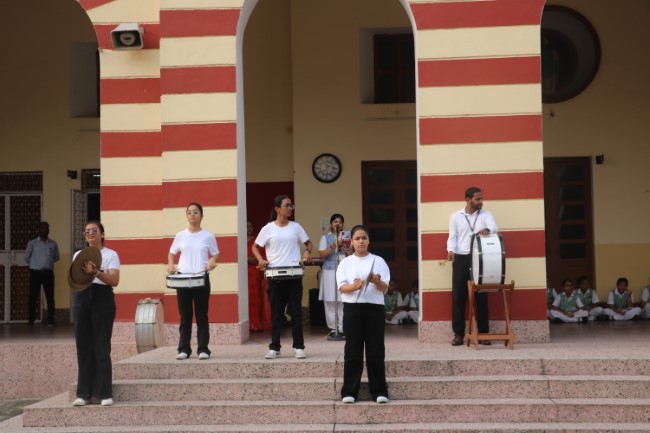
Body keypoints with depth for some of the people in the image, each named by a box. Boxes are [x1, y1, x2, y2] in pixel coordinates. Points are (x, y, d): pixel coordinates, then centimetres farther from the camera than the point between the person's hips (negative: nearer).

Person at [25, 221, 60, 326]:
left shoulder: (53, 244, 7)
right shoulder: (32, 243, 1)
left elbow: (57, 257, 18)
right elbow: (27, 257, 8)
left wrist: (48, 263, 12)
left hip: (48, 273, 2)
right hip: (35, 273, -2)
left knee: (50, 297, 1)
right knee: (33, 297, 0)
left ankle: (51, 319, 8)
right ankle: (31, 320, 8)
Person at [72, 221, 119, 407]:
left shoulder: (111, 255, 3)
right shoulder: (78, 255, 16)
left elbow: (114, 280, -9)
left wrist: (96, 273, -25)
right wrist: (83, 273, -13)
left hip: (102, 298, -4)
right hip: (82, 298, 4)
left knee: (102, 347, -5)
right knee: (83, 346, 2)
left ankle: (105, 393, 0)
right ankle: (84, 393, 8)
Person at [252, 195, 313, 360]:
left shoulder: (295, 227, 5)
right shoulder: (268, 229, 1)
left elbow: (308, 243, 14)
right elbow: (255, 246, 10)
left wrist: (307, 251, -7)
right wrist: (261, 259, -8)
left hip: (294, 275, 1)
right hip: (275, 275, -1)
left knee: (296, 311, 3)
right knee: (276, 312, 4)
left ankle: (298, 347, 9)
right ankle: (274, 348, 10)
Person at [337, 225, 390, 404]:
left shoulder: (378, 261, 6)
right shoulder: (345, 262, 7)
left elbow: (384, 288, -1)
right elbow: (342, 287, -4)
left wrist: (377, 281, -23)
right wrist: (354, 286, -25)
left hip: (374, 308, 0)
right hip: (352, 308, 0)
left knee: (376, 350, 1)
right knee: (352, 350, 0)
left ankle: (379, 391, 7)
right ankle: (349, 391, 5)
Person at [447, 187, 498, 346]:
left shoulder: (486, 214, 8)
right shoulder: (455, 216, 9)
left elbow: (494, 227, -11)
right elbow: (452, 236, 4)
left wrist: (486, 230, -34)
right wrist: (450, 250, -16)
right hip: (461, 259, 0)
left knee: (481, 296, 2)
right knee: (458, 296, -1)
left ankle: (483, 333, 8)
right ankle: (458, 334, 4)